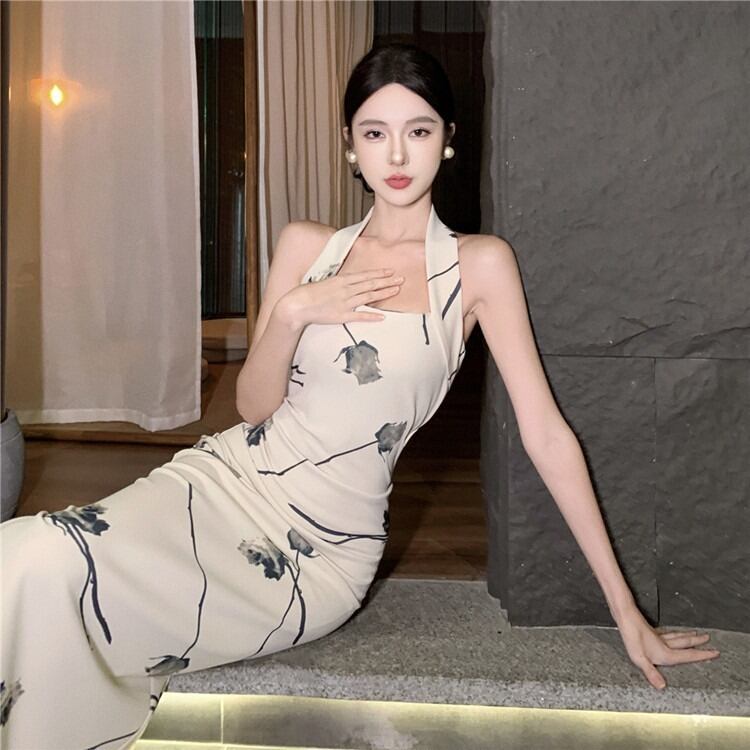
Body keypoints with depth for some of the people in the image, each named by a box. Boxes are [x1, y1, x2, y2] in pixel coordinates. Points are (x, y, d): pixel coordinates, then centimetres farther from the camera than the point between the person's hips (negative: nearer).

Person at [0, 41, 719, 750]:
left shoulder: (477, 264, -2)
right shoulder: (305, 245, 8)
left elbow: (546, 433, -4)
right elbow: (253, 406, 9)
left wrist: (626, 611, -3)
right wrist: (293, 312, -11)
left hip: (322, 548, -3)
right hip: (224, 479, 4)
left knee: (59, 579, -24)